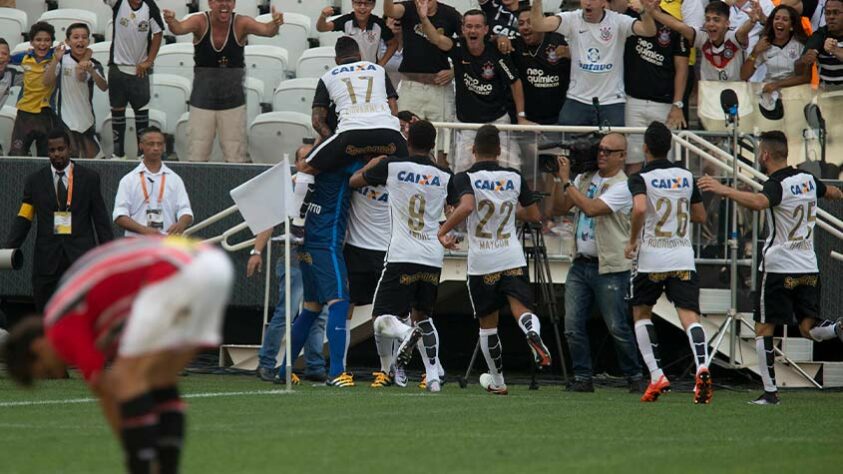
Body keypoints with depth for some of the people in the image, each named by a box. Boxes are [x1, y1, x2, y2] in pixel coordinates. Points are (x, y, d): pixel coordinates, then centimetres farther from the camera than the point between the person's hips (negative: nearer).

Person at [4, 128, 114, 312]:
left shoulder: (89, 178, 7)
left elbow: (100, 218, 7)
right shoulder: (34, 181, 9)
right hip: (47, 257, 1)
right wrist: (8, 251, -6)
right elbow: (23, 220, 5)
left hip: (81, 255, -1)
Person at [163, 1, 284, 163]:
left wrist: (275, 25, -51)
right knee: (198, 156, 6)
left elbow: (266, 30, -27)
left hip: (233, 100, 0)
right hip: (203, 99, 0)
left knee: (236, 157, 7)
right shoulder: (200, 22, -11)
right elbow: (180, 28, -30)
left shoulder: (241, 23, -11)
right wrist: (171, 22, -54)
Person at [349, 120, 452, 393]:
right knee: (423, 316, 22)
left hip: (402, 257, -4)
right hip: (434, 259, 4)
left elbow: (354, 181, 13)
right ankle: (433, 375, 12)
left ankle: (405, 333, -36)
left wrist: (373, 162, 29)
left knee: (382, 319, -2)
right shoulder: (445, 177, 7)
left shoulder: (392, 167, -1)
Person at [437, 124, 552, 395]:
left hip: (481, 263, -1)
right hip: (513, 258, 1)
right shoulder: (514, 177, 6)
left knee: (487, 324, 13)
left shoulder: (464, 179, -6)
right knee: (521, 309, -10)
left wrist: (443, 231, -13)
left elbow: (466, 207, -26)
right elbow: (534, 215, 12)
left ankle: (497, 381, 24)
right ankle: (533, 334, -45)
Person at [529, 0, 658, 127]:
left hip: (612, 102, -1)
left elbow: (649, 31, -19)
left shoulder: (618, 21, -5)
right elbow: (538, 25, -15)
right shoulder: (572, 19, -3)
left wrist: (647, 14, -42)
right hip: (577, 100, 1)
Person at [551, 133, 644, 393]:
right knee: (573, 326, -1)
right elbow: (559, 209, 12)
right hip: (580, 264, 6)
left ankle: (635, 377, 11)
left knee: (618, 328, -3)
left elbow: (591, 208, -23)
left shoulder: (622, 186, -10)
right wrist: (559, 179, -1)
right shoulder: (585, 178, 12)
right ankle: (583, 378, 6)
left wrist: (567, 181, -16)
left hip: (609, 267, -6)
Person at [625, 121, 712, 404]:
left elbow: (639, 208, -23)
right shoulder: (686, 176, 10)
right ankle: (702, 366, -34)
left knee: (641, 313, 17)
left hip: (651, 258, -2)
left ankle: (656, 376, 7)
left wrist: (632, 241, -9)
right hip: (683, 258, 2)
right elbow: (700, 216, 18)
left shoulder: (641, 179, -4)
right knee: (689, 316, -7)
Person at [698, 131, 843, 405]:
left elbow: (758, 202, -38)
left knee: (764, 329, 3)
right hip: (809, 267, 6)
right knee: (809, 328, 9)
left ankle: (770, 391, 0)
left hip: (779, 268, -6)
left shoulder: (777, 185, -14)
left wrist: (723, 190, -43)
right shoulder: (808, 180, 8)